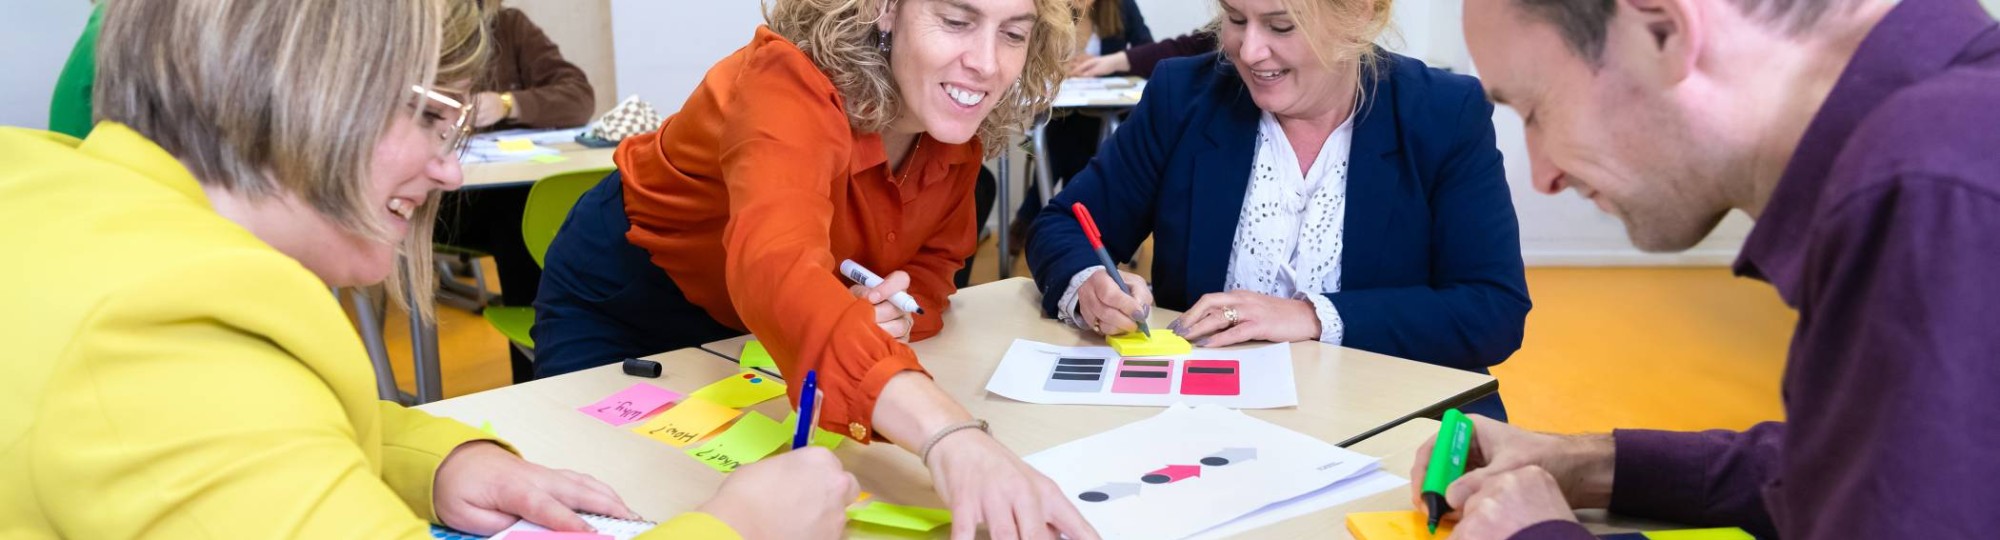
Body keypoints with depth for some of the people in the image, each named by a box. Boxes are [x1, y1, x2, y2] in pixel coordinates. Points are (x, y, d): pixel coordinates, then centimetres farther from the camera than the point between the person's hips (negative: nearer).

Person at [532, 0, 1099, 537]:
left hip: (750, 325, 6)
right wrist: (948, 435, -76)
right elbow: (779, 275, -60)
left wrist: (896, 311, -34)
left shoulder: (953, 118, -19)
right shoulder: (791, 86, -41)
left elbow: (931, 261, -7)